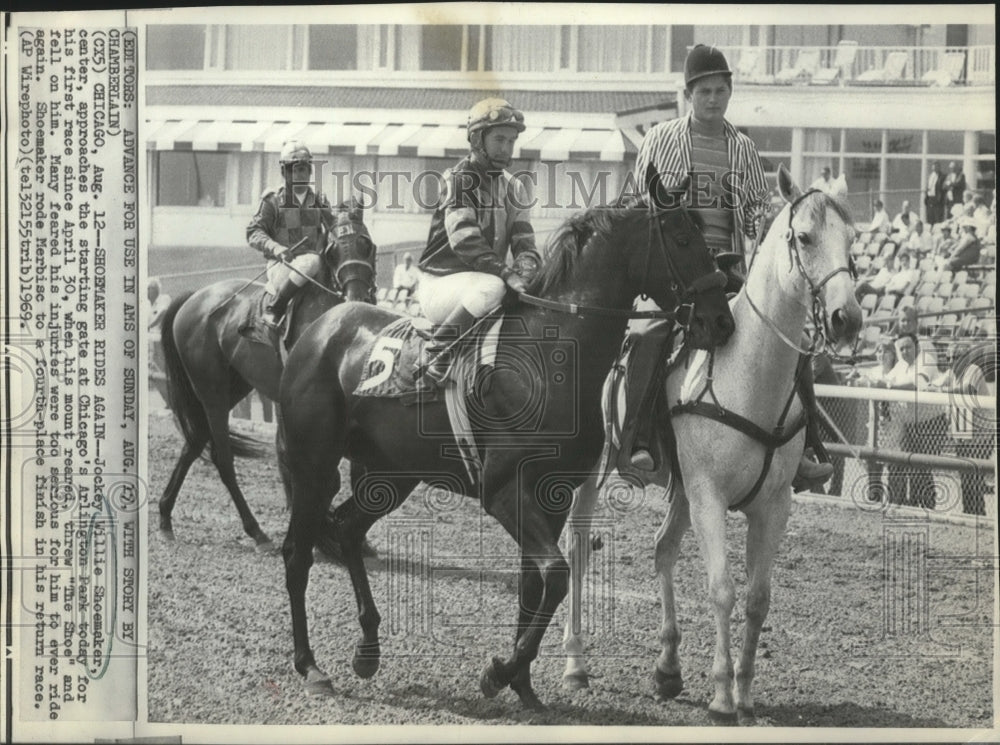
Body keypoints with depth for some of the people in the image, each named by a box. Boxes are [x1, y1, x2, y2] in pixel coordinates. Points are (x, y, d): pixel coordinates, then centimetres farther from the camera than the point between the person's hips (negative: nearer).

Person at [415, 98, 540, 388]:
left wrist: (523, 271, -19)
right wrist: (506, 273, -33)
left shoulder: (512, 188, 13)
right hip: (440, 283, -7)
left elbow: (525, 244, 6)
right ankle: (434, 358, -30)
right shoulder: (459, 179, -9)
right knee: (492, 288, -37)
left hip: (484, 280, 7)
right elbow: (464, 240, -23)